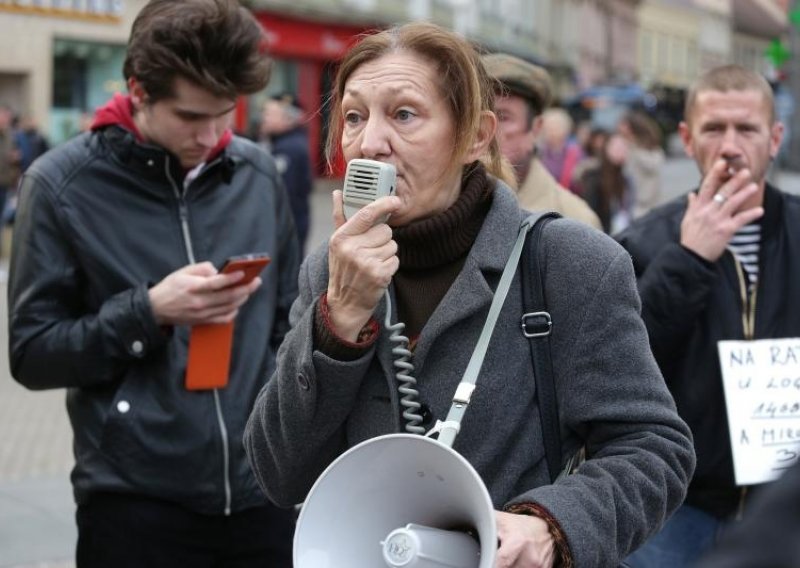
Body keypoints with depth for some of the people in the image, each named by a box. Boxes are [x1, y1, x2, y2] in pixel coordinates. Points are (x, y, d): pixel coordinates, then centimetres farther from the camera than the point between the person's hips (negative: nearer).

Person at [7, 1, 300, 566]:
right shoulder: (63, 184, -7)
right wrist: (147, 312, -18)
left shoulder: (259, 173, 4)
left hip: (262, 493, 4)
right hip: (136, 502, -3)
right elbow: (32, 354, -6)